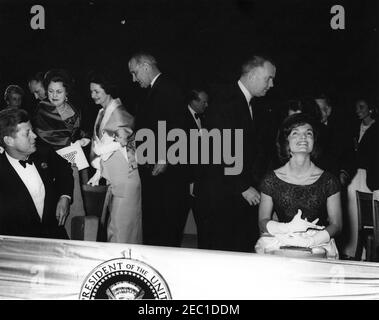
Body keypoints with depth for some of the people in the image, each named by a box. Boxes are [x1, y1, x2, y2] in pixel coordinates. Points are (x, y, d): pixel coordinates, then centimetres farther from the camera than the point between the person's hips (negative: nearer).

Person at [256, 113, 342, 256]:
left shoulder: (328, 181, 5)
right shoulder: (271, 180, 7)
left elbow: (336, 224, 4)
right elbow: (263, 221, 7)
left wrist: (310, 241, -15)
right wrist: (288, 227, -13)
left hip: (317, 246, -2)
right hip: (279, 248, 2)